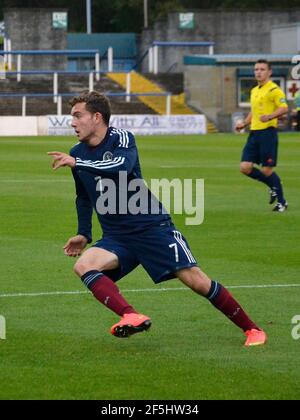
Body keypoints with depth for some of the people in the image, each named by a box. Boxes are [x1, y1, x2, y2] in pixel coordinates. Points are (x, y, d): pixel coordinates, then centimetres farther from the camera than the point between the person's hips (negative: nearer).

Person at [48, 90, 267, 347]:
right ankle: (131, 317, -37)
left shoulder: (121, 138, -10)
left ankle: (251, 329, 4)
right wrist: (84, 234, 19)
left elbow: (122, 166, -34)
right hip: (116, 237, 5)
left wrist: (76, 163, -34)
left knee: (195, 280, -12)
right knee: (83, 265, -24)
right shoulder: (78, 154, 8)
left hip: (152, 227, -5)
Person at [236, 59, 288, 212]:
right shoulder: (254, 91, 19)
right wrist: (244, 123, 17)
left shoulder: (274, 89, -8)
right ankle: (273, 186, 20)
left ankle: (282, 202, 10)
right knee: (245, 167, -1)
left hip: (268, 132, -8)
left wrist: (270, 117, -34)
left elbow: (284, 108, -19)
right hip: (254, 132, 8)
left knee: (267, 170, -7)